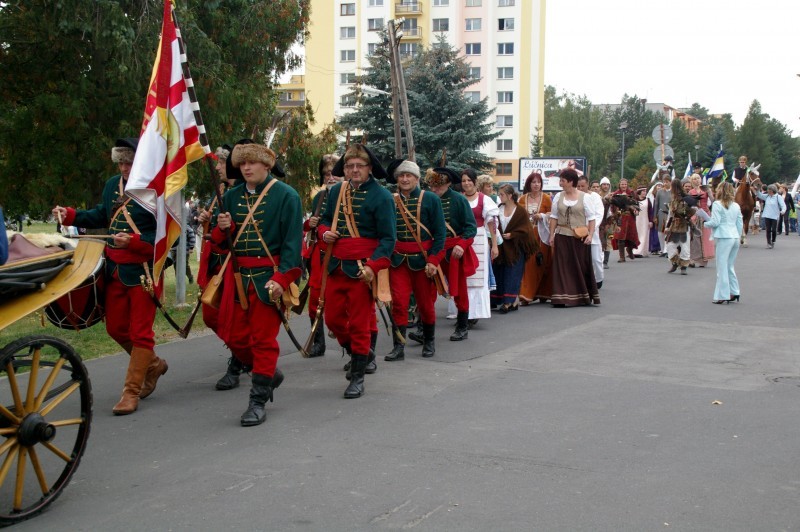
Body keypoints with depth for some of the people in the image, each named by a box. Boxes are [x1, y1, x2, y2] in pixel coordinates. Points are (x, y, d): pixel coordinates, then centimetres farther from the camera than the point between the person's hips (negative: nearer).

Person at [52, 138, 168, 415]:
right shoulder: (113, 185, 7)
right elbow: (101, 216, 20)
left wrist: (133, 241, -28)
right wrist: (70, 215, 6)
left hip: (144, 271, -8)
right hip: (114, 269, 8)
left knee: (140, 332, 0)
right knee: (116, 329, 16)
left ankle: (131, 392, 8)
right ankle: (153, 365, 38)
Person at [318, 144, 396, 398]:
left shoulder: (381, 196, -10)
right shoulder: (336, 191, 7)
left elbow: (388, 238, -13)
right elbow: (325, 220, 21)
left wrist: (373, 266, -24)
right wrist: (325, 232, -3)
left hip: (362, 269, -6)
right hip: (336, 266, 6)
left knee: (359, 323, 0)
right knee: (333, 319, 12)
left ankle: (358, 378, 12)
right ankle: (358, 353, 38)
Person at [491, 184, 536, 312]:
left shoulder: (520, 212, -6)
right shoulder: (498, 210, 4)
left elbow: (525, 230, -8)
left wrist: (511, 235, -15)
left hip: (515, 248, -4)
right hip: (501, 248, 4)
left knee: (512, 275, -3)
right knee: (500, 275, 7)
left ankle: (509, 302, -1)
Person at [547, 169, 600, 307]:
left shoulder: (584, 197, -1)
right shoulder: (558, 197, 7)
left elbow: (592, 218, -1)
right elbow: (554, 217, 10)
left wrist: (590, 235, -11)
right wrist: (552, 235, 3)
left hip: (580, 238, -2)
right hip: (562, 238, 2)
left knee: (582, 267, 5)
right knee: (563, 267, -1)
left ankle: (583, 296, 16)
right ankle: (563, 297, 0)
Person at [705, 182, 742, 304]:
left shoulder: (717, 204, -7)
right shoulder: (736, 206, 12)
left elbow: (715, 222, -12)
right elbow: (740, 224, 13)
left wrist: (705, 224, 6)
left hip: (724, 238, -7)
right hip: (735, 237, 7)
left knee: (722, 267, -3)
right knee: (730, 265, 17)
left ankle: (722, 296, -3)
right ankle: (734, 292, 15)